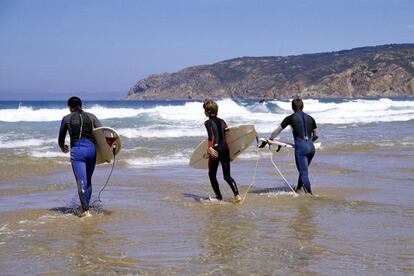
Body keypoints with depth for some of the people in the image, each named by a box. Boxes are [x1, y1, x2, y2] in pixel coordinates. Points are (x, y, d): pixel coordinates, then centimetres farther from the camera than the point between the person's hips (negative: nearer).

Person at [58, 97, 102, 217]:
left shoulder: (67, 118, 8)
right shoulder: (91, 117, 12)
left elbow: (61, 140, 15)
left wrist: (63, 147, 37)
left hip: (77, 150, -3)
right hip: (91, 148, 3)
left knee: (81, 182, -6)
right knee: (88, 181, 17)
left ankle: (86, 210, -12)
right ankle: (85, 207, 23)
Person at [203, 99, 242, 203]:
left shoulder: (208, 122, -4)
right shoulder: (222, 121, 13)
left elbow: (211, 135, -20)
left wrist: (210, 147, -29)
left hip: (216, 149, -6)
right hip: (225, 148, 6)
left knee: (212, 175, 14)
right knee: (227, 176, 8)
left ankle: (219, 196, 16)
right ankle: (237, 194, -12)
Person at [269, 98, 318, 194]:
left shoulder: (291, 118, 3)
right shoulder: (310, 118, 13)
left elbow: (277, 131, 7)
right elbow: (316, 136, 18)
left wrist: (270, 139, 23)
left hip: (300, 147, -5)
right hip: (311, 147, 5)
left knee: (304, 174, -2)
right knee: (303, 170, 23)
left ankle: (310, 193, -9)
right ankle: (298, 189, 35)